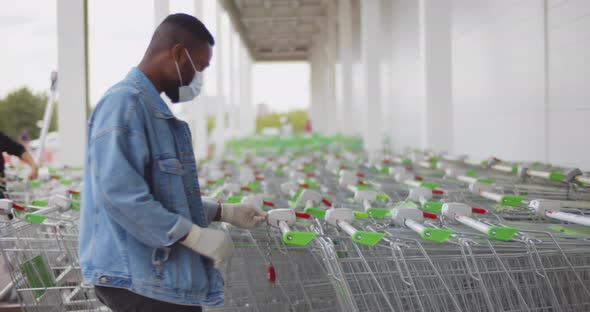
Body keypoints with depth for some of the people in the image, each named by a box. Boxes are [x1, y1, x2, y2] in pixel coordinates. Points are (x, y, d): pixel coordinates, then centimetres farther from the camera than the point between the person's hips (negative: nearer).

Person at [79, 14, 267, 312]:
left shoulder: (156, 109, 16)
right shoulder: (124, 102, -16)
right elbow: (120, 193, -26)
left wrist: (226, 212, 16)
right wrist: (195, 235, -22)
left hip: (165, 276, 10)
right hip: (135, 277, -10)